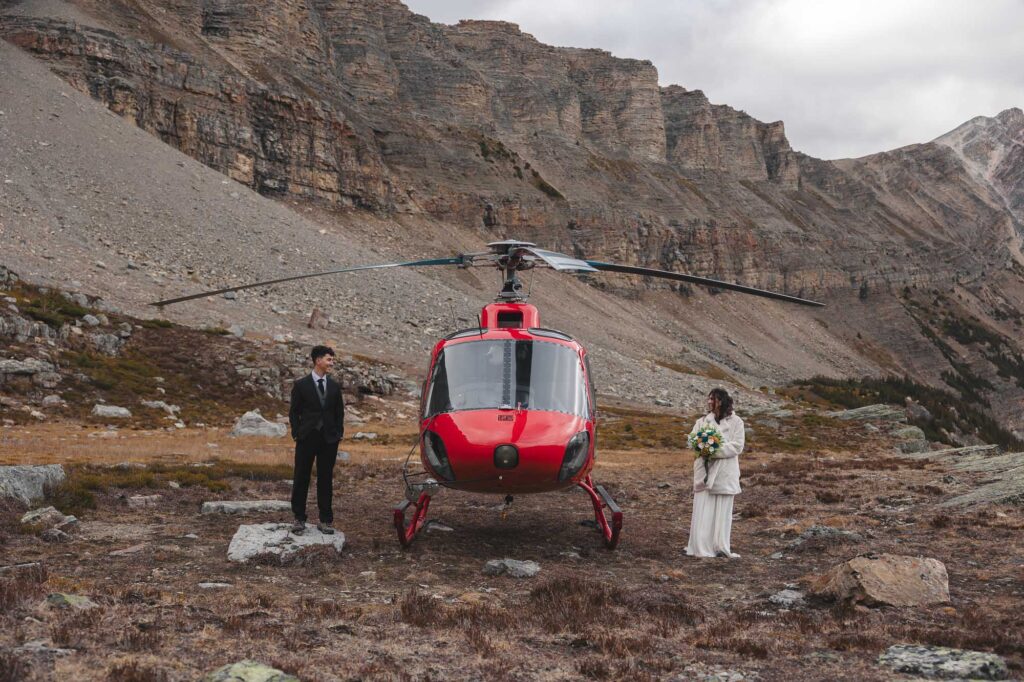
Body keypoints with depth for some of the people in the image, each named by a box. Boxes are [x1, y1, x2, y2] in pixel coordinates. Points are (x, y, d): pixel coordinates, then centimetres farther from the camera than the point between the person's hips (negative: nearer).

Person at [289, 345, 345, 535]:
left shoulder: (335, 386, 7)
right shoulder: (301, 385, -3)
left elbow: (339, 412, 13)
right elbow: (294, 412, 0)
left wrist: (339, 434, 4)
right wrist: (297, 434, -6)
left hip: (329, 440, 3)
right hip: (307, 439, -3)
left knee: (326, 480, 7)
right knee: (301, 479, 4)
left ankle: (325, 520, 13)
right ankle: (299, 519, 14)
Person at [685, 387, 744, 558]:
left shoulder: (735, 422, 0)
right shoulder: (702, 421, 11)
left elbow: (737, 446, -8)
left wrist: (715, 450, -17)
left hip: (725, 472, -2)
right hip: (704, 470, 2)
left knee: (722, 511, 3)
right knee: (702, 510, -1)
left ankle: (721, 547, 8)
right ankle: (700, 547, 2)